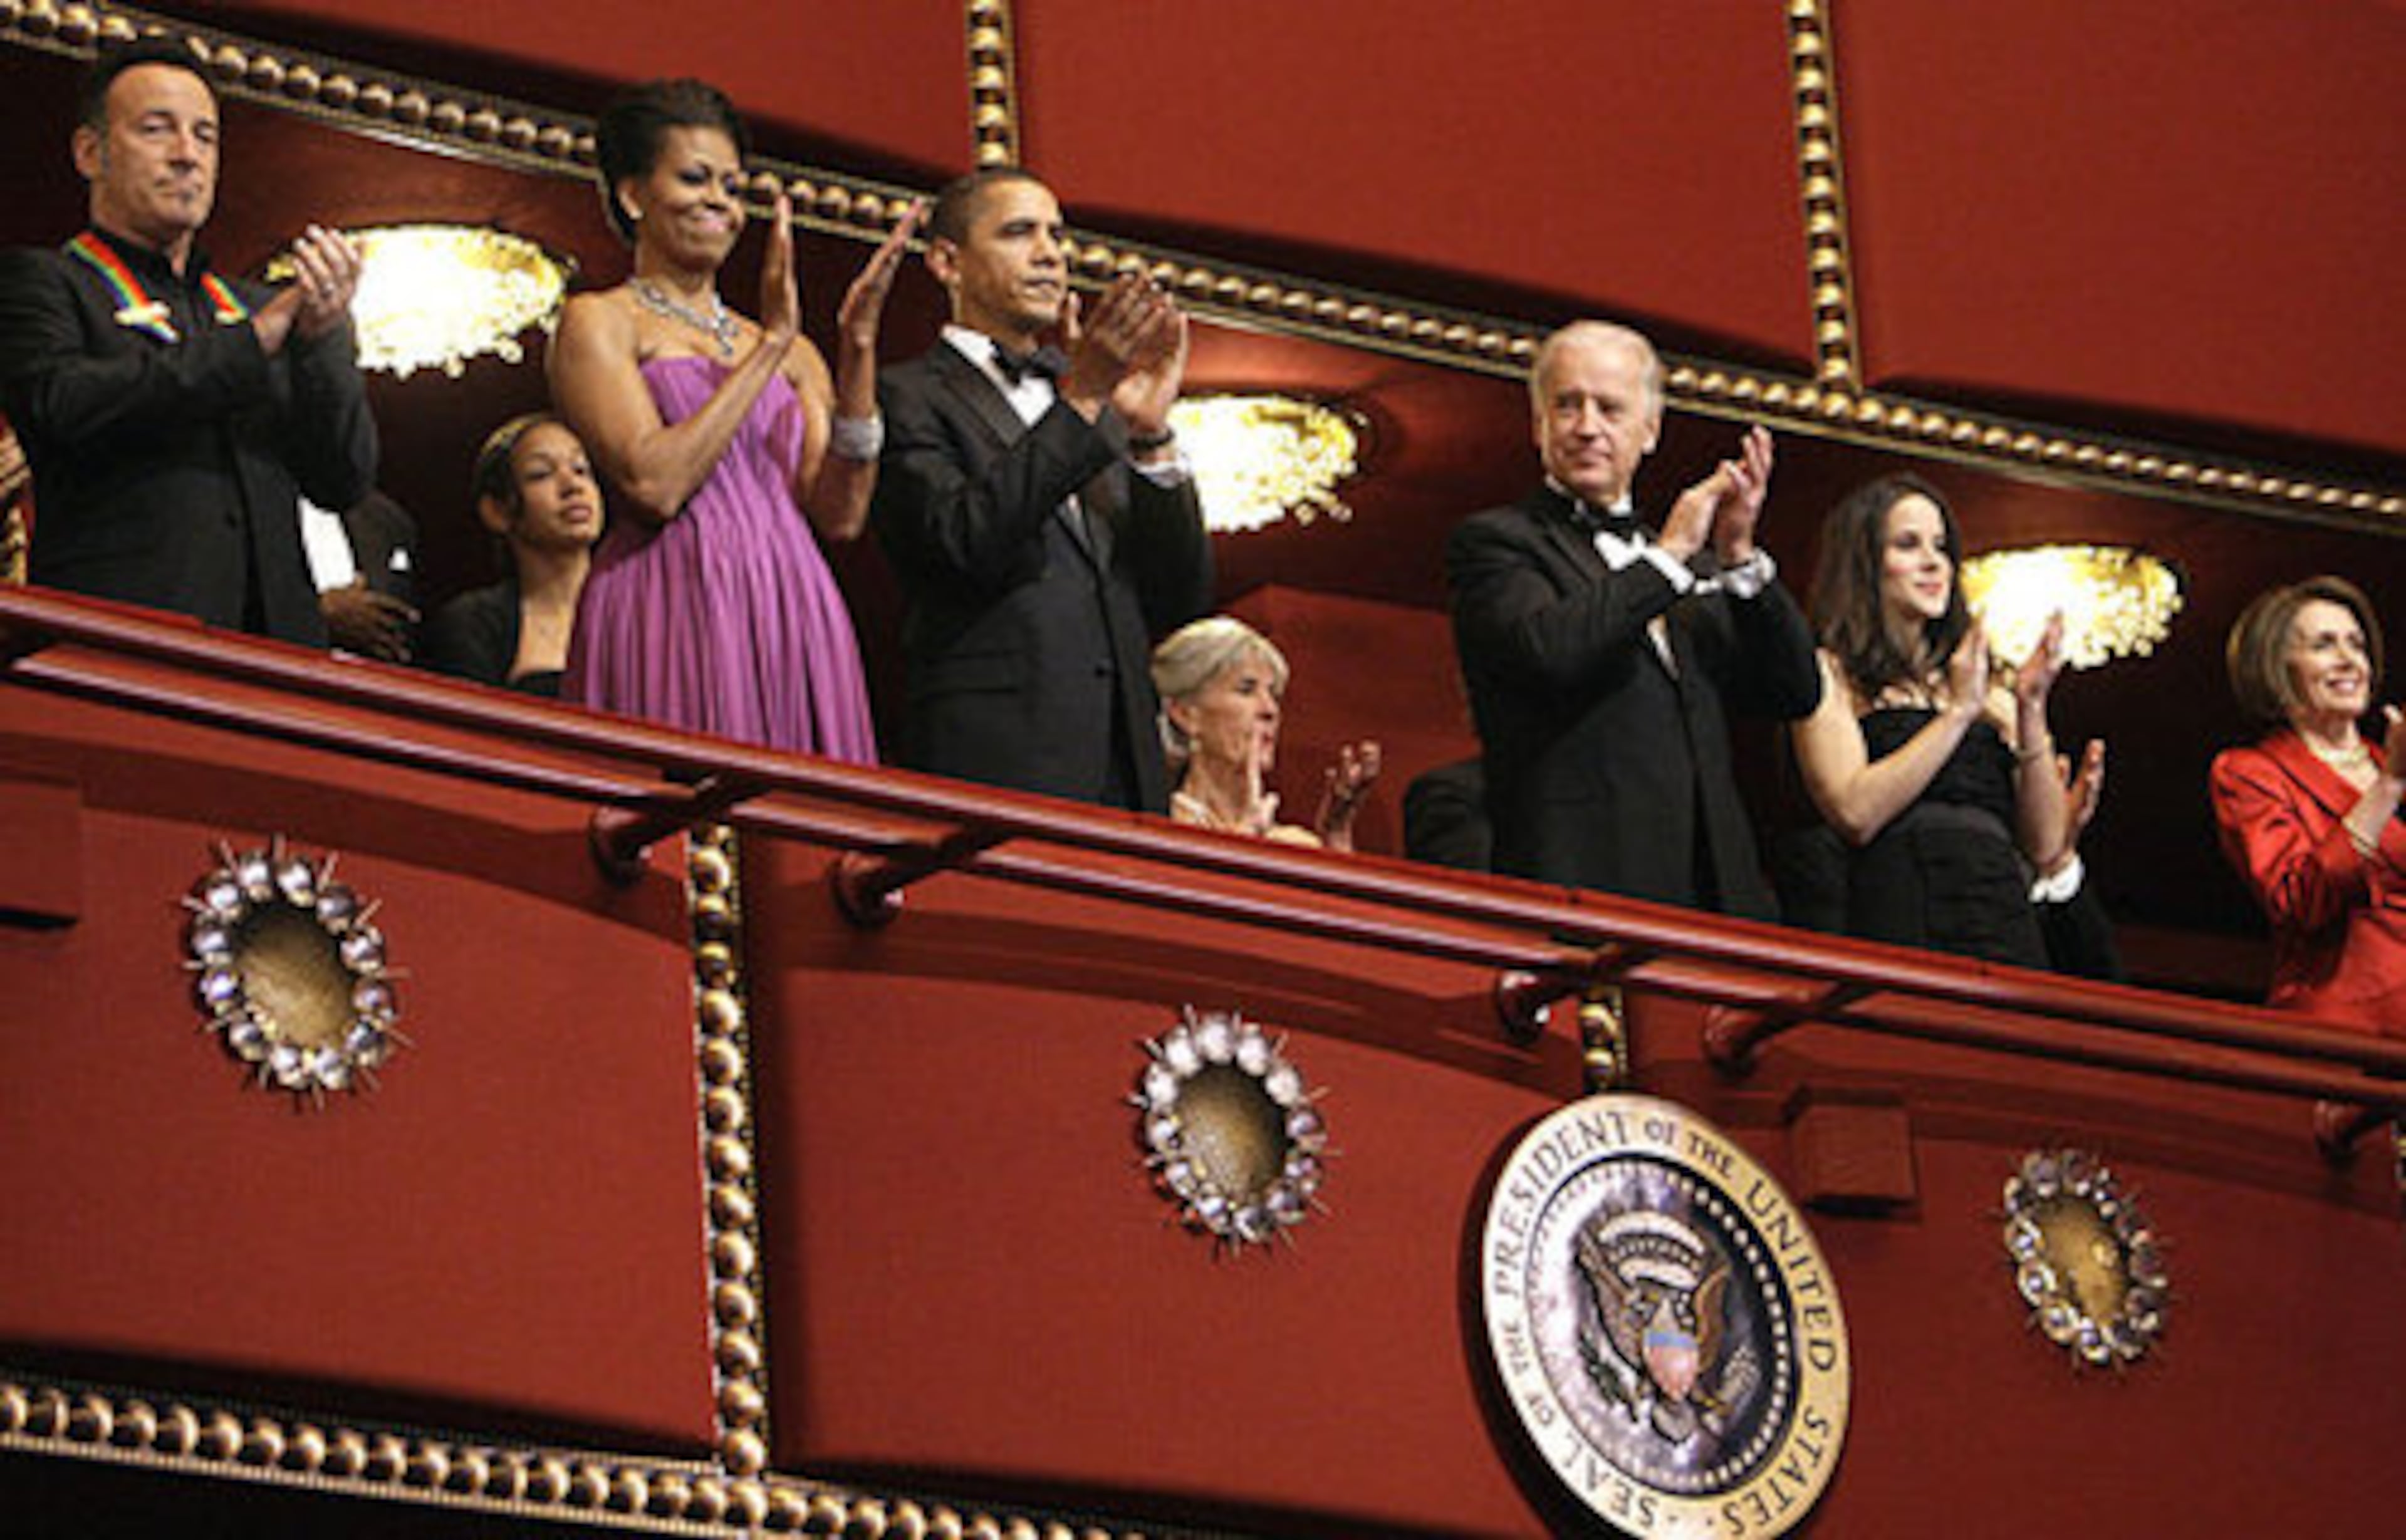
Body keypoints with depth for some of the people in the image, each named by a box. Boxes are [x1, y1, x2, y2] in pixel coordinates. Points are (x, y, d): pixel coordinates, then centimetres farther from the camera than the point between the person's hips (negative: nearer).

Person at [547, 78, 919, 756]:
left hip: (792, 623, 5)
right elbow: (655, 484, -11)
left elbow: (840, 514, 8)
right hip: (674, 613, -5)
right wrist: (771, 346, -8)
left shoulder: (789, 352, 19)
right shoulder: (598, 323, 4)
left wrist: (858, 350, 0)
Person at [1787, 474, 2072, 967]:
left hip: (2006, 925, 4)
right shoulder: (1831, 675, 8)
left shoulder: (1990, 691, 19)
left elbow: (2046, 849, 12)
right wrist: (1959, 711, -4)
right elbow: (1854, 813, -8)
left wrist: (2030, 712, 3)